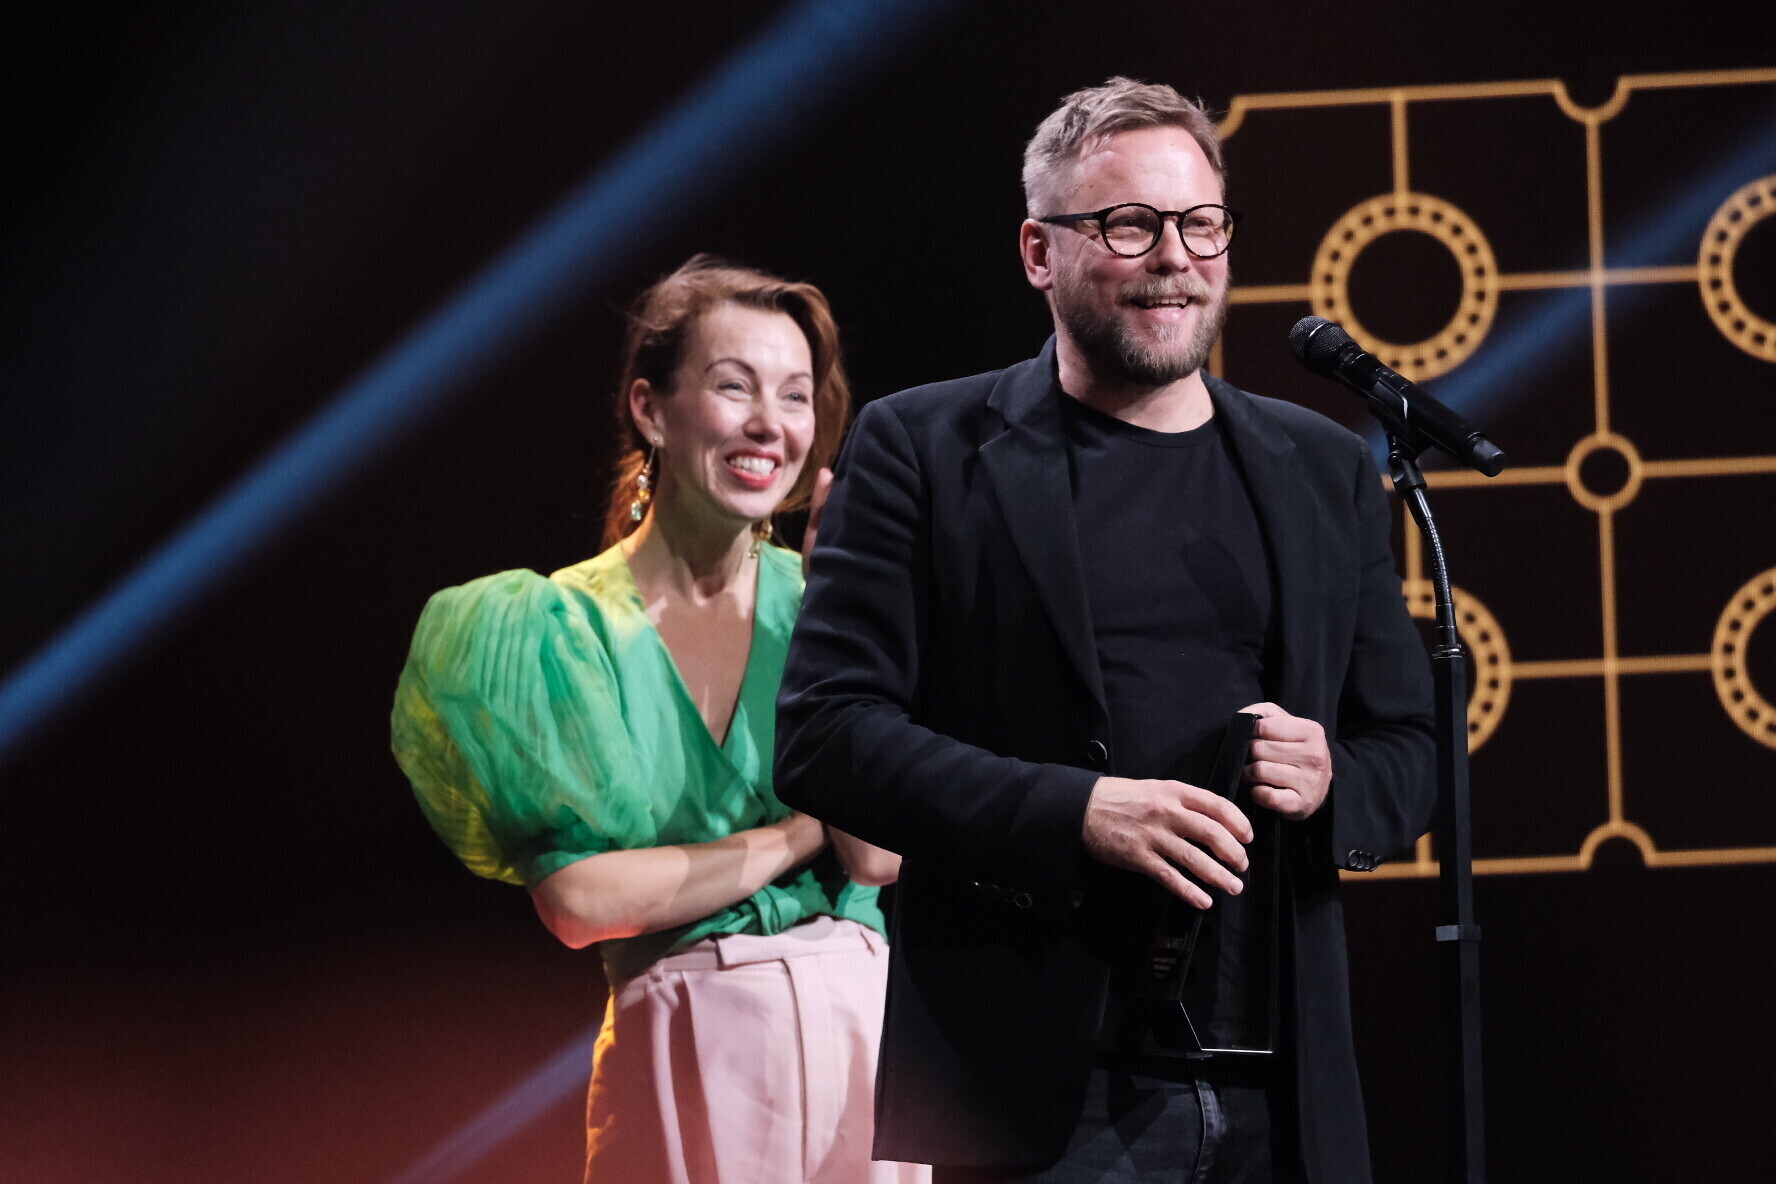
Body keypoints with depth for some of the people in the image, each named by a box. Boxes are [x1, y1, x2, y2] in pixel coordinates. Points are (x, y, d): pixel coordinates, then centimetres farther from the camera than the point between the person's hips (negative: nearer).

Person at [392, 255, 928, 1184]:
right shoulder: (558, 627, -2)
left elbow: (880, 854, -6)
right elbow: (578, 901, -11)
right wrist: (797, 835, -8)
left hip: (863, 1027, 2)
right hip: (688, 1061, -2)